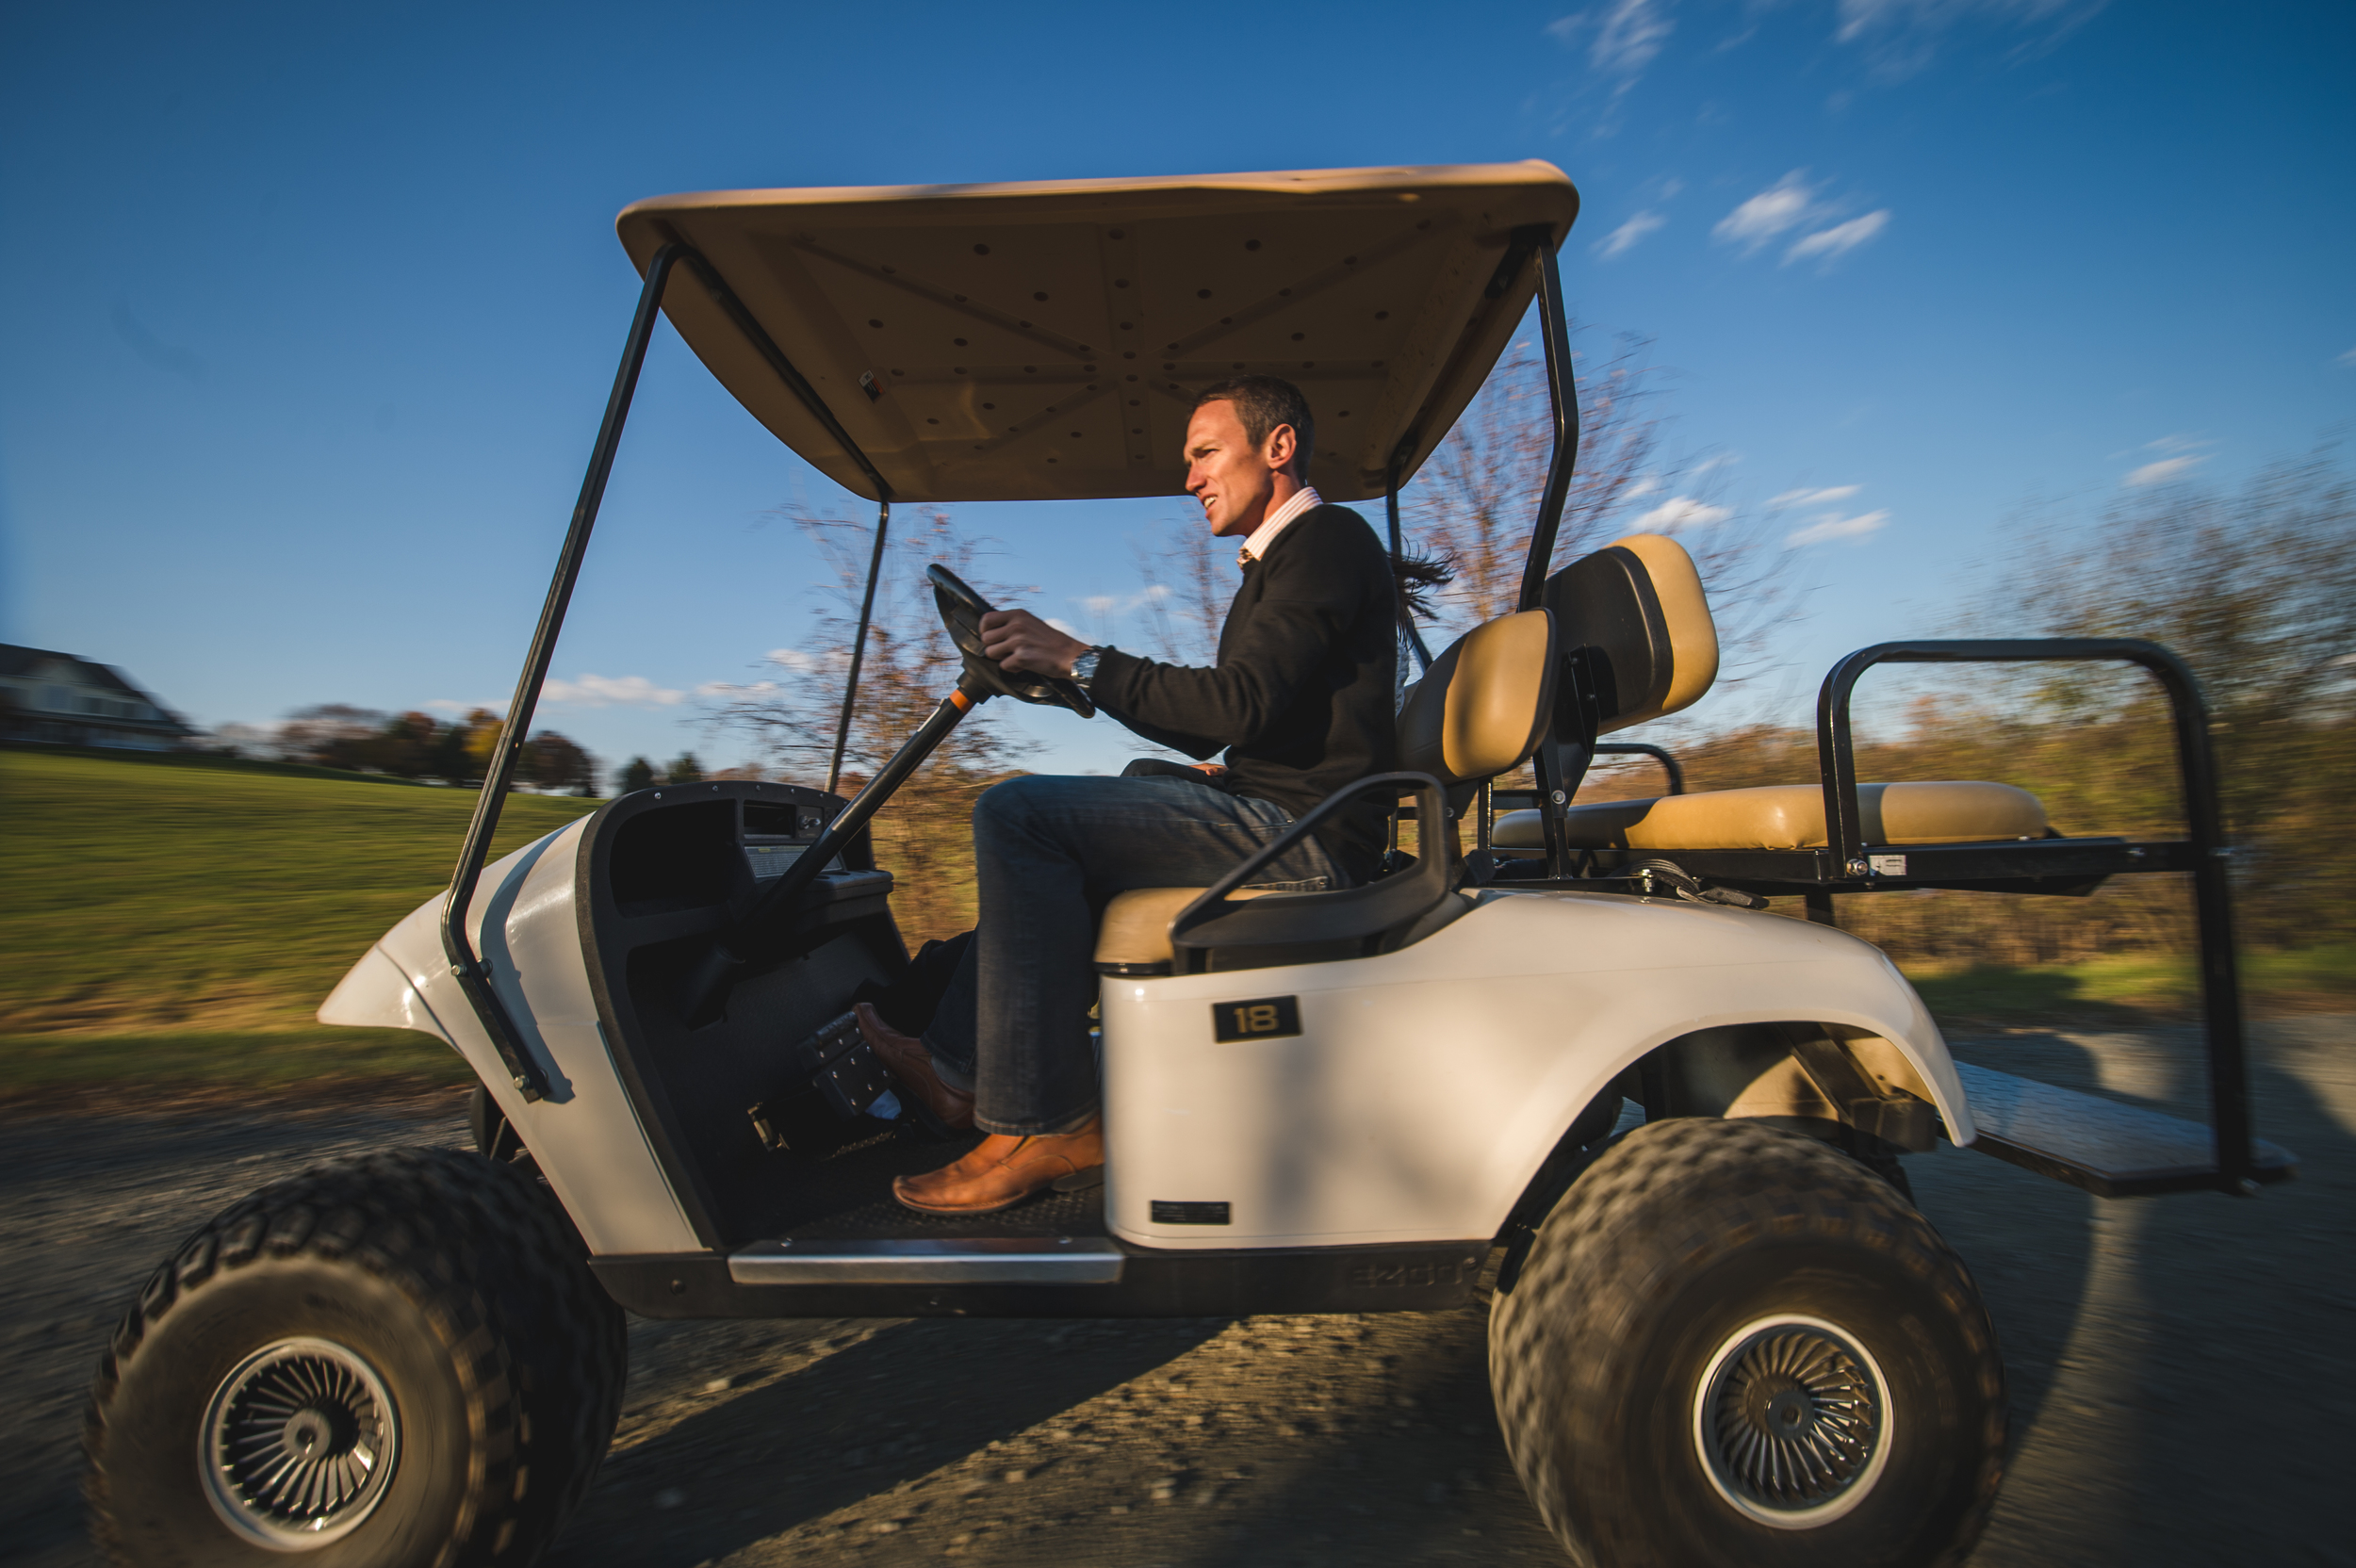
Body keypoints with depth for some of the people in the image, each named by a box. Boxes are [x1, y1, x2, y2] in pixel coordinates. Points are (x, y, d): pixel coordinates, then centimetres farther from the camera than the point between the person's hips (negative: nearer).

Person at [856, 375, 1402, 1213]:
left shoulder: (1328, 538, -7)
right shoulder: (1277, 565, 25)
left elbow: (1244, 705, -21)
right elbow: (1208, 731, 24)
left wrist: (1085, 660, -15)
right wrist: (1072, 674, 16)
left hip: (1304, 832, -11)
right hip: (1274, 820, 11)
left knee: (1017, 813, -19)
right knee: (1040, 822, 19)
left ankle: (1048, 1126, -13)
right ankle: (960, 1067, 15)